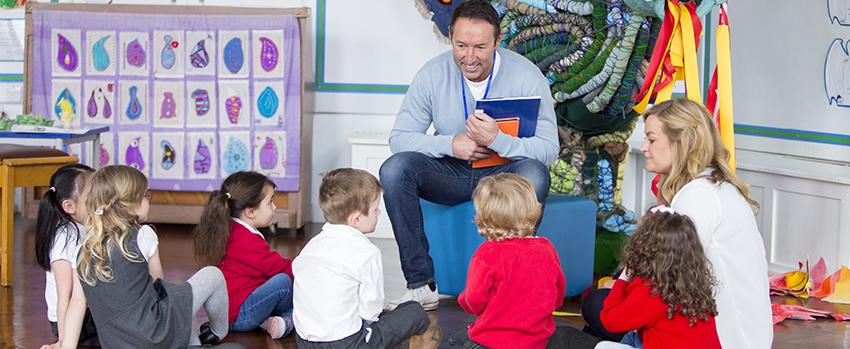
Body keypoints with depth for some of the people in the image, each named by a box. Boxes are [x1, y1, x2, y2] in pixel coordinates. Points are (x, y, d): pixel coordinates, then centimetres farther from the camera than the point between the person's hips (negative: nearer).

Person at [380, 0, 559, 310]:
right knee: (395, 168, -25)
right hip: (451, 173, 2)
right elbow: (399, 138, -8)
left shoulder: (527, 77, -15)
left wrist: (497, 140, -38)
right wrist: (450, 144, -24)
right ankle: (421, 285, -20)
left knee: (534, 174, -36)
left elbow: (549, 150, -20)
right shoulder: (433, 74, -8)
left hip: (504, 173, -2)